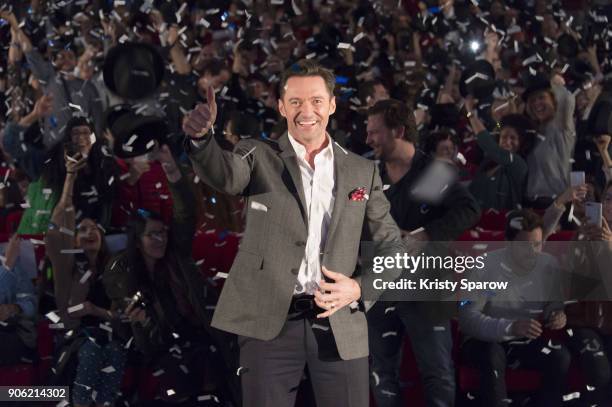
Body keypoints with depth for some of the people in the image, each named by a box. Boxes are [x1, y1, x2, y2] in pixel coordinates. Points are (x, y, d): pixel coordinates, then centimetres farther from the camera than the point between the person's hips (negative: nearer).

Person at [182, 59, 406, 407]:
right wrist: (201, 137, -39)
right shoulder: (259, 157, 5)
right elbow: (225, 175, -18)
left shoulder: (363, 172, 10)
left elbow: (392, 246, 13)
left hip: (340, 324, 2)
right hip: (268, 321, -1)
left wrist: (361, 287, -6)